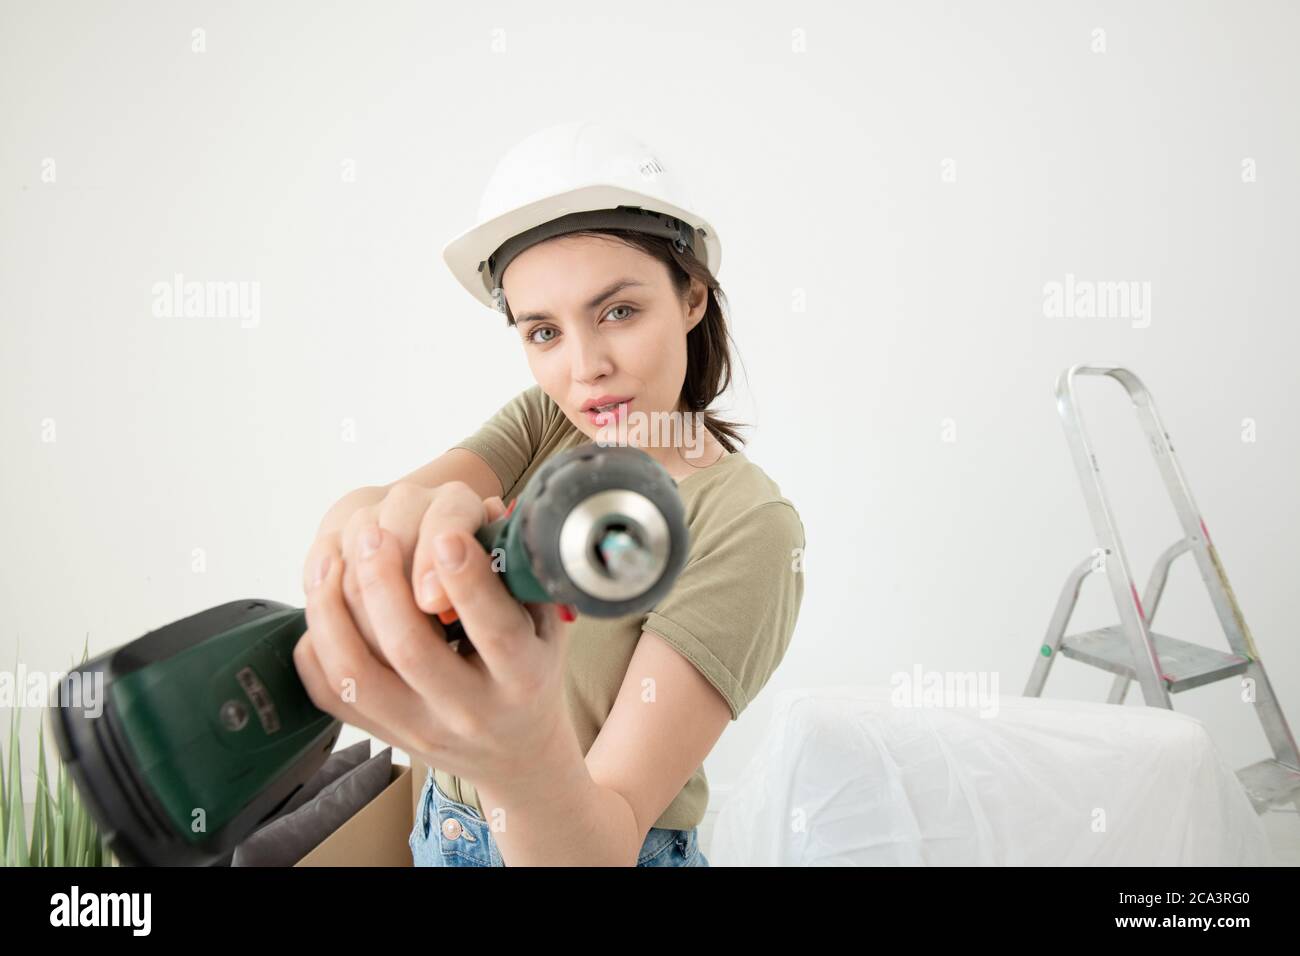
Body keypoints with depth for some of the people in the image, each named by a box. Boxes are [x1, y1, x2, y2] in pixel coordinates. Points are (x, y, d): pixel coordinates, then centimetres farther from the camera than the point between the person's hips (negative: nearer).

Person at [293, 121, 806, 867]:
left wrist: (528, 756, -49)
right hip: (443, 830, 5)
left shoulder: (747, 526, -23)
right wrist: (391, 522, -47)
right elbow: (359, 510, -25)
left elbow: (607, 847, -28)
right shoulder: (543, 422, -7)